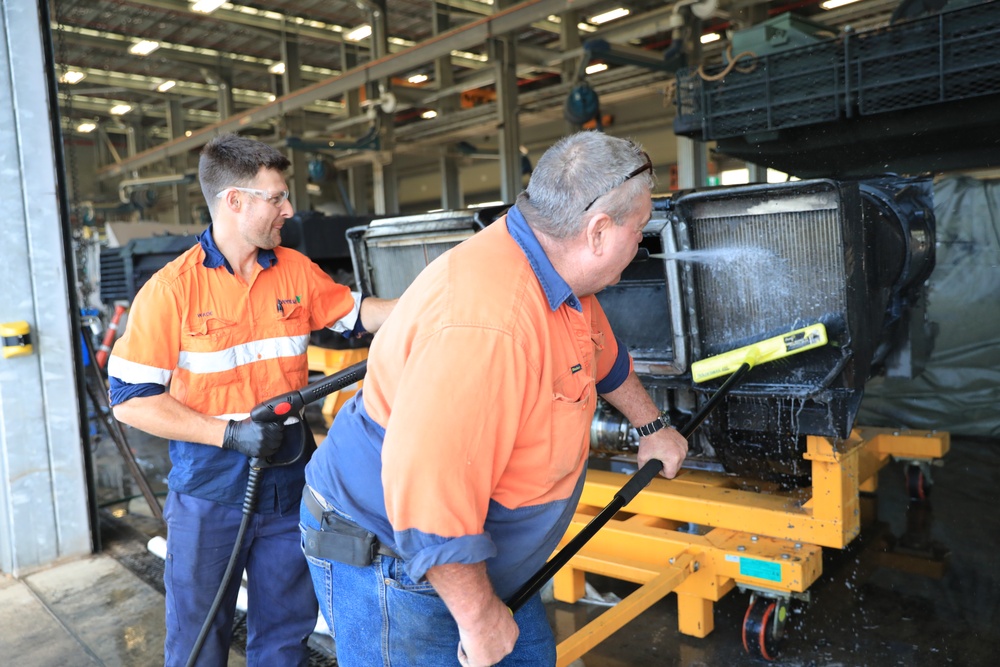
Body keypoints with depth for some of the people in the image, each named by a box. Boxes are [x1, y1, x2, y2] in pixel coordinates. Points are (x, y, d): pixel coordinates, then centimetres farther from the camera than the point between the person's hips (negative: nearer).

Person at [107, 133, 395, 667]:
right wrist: (229, 433, -20)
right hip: (209, 489, -3)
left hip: (288, 483, 4)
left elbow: (357, 312, 9)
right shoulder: (171, 288, -12)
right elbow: (131, 398, -12)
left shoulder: (296, 270, 1)